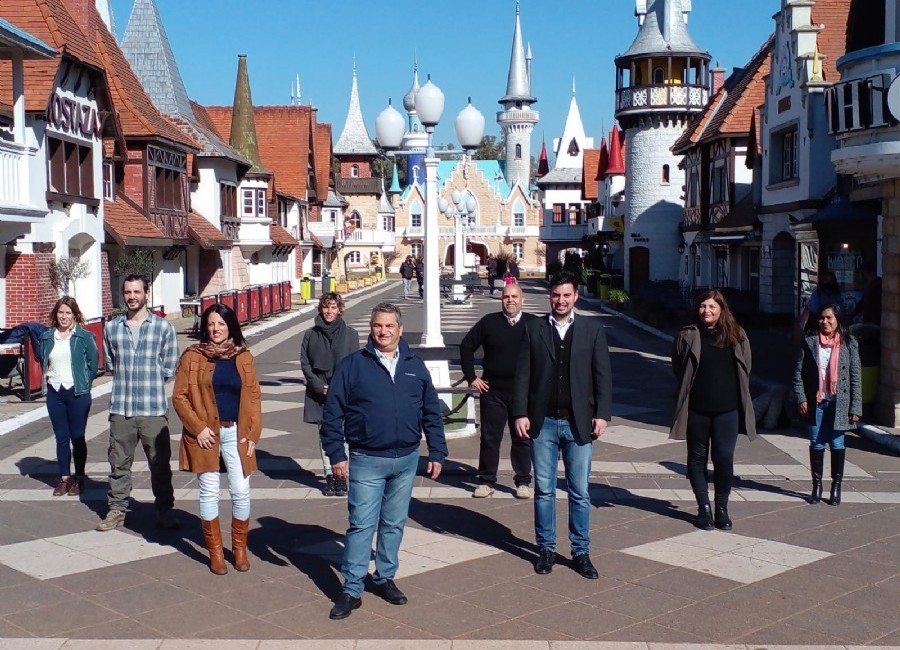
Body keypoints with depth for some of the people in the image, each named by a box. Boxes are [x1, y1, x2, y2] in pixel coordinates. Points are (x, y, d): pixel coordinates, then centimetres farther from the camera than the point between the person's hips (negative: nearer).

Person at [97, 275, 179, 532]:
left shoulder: (163, 327, -3)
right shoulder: (112, 327, 6)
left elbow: (169, 368, 1)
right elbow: (110, 362, 14)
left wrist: (149, 382, 1)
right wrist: (126, 380, 4)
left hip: (153, 408, -2)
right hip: (120, 407, 3)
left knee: (159, 463, 5)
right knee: (119, 462, 11)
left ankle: (165, 511, 17)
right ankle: (117, 510, 23)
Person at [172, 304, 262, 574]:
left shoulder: (244, 357, 5)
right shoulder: (192, 357, -1)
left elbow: (254, 397, 6)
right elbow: (179, 396, -2)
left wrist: (252, 433, -2)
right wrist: (198, 428, -11)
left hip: (236, 433, 2)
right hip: (205, 434, -1)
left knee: (241, 491, 2)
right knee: (209, 492, 4)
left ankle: (240, 548, 19)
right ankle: (215, 550, 17)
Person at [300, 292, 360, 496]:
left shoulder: (350, 334, 1)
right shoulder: (311, 335, 4)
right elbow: (304, 363, 3)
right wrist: (319, 386, -8)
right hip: (318, 393, 2)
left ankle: (341, 476, 2)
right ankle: (329, 476, 15)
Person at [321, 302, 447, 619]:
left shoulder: (415, 365, 6)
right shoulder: (353, 365, -4)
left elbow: (431, 413, 9)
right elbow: (333, 412, -4)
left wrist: (436, 453, 5)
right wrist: (337, 454, -9)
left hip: (407, 460, 3)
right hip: (366, 461, -3)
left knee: (394, 524, 13)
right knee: (361, 525, -1)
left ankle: (385, 578, 28)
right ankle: (351, 590, 7)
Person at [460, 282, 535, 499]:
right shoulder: (489, 322, 0)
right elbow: (466, 346, 7)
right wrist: (472, 378, 3)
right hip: (492, 391, 1)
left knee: (522, 438, 8)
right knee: (489, 438, 7)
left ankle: (523, 482, 19)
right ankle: (486, 482, 17)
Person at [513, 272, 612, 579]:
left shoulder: (592, 329, 3)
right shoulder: (533, 328, 4)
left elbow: (603, 374, 1)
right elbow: (523, 373, 1)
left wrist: (602, 414, -7)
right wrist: (520, 413, -6)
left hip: (579, 423, 0)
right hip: (543, 422, 0)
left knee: (579, 492, 6)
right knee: (544, 490, 8)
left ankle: (581, 552, 16)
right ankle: (546, 549, 20)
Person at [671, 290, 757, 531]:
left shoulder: (736, 335, 4)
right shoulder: (688, 336, 0)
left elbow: (746, 368, 10)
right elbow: (678, 369, 7)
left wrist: (738, 398, 7)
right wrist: (687, 393, 5)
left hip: (727, 409, 0)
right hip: (696, 408, 0)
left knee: (724, 458, 0)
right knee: (697, 458, 8)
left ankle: (722, 507, 16)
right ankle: (704, 507, 20)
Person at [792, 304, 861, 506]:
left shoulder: (849, 344, -1)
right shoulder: (810, 342, 1)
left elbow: (855, 377, -1)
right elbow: (798, 372, 1)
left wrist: (855, 407, -5)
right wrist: (801, 398, -8)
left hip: (838, 403, -1)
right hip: (816, 402, 1)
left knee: (837, 444, 6)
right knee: (816, 444, 8)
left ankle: (836, 486, 20)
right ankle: (817, 485, 20)